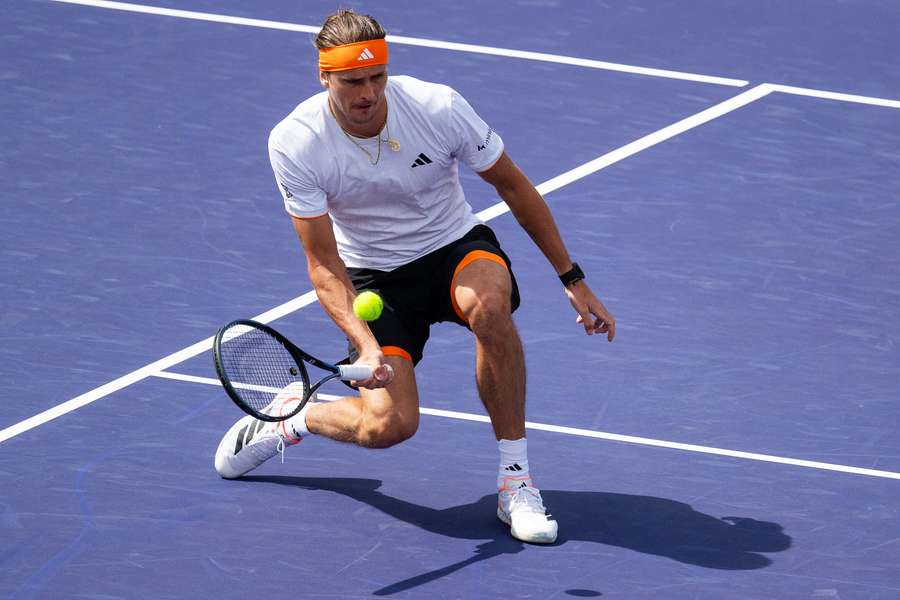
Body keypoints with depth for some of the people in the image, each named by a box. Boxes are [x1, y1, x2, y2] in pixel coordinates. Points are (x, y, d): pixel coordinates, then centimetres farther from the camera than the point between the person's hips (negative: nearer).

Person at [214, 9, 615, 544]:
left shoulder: (438, 107, -20)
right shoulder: (294, 144, -20)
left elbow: (513, 186, -4)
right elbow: (324, 264, -16)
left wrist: (574, 280, -1)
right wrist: (365, 343, -32)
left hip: (456, 246, 1)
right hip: (375, 277, -1)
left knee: (488, 304, -37)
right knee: (389, 424, -22)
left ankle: (516, 480, -24)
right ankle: (290, 419, 14)